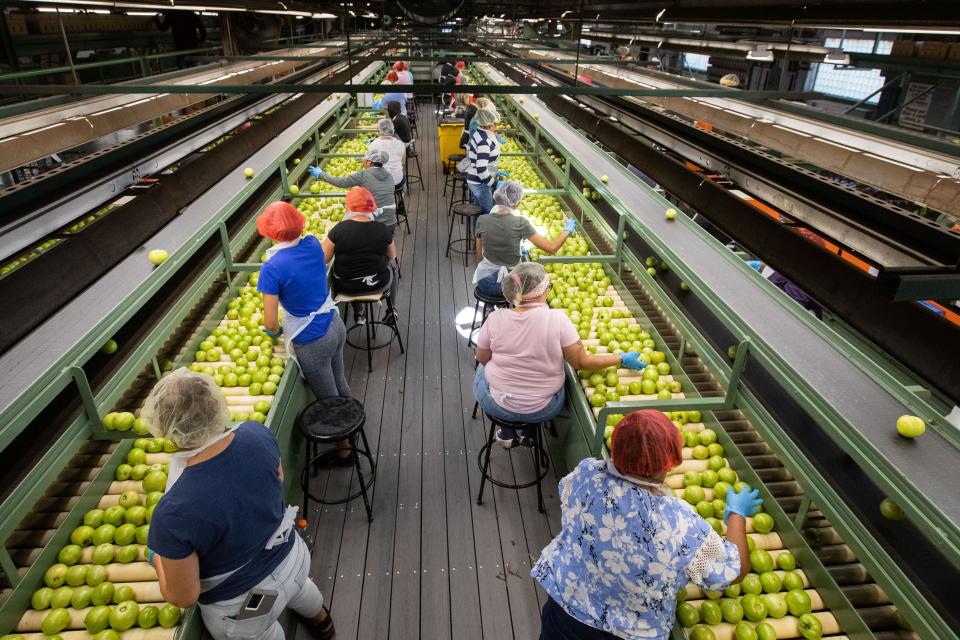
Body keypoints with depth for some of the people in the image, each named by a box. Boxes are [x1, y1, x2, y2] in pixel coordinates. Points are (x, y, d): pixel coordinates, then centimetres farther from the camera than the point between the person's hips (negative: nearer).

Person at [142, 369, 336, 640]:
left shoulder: (173, 514, -38)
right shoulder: (257, 433, -25)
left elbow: (183, 597, -21)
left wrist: (157, 557, -3)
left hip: (244, 607, -5)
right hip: (293, 558, 5)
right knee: (298, 588, 40)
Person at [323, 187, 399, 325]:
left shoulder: (339, 229, -18)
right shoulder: (382, 229, -14)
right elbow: (392, 256, 2)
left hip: (345, 286, 0)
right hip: (376, 285, 0)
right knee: (391, 269, 34)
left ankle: (358, 313, 42)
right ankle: (392, 310, 41)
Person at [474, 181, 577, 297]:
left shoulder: (482, 220, -9)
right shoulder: (520, 223, -17)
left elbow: (479, 256, 2)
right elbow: (551, 248, -16)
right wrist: (567, 230, 2)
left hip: (485, 281, 3)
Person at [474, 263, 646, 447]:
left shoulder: (495, 318, -16)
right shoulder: (557, 319, -20)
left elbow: (482, 358, -2)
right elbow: (581, 362, -14)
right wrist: (622, 359, -1)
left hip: (496, 404, 0)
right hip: (542, 410, 0)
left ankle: (507, 434, 35)